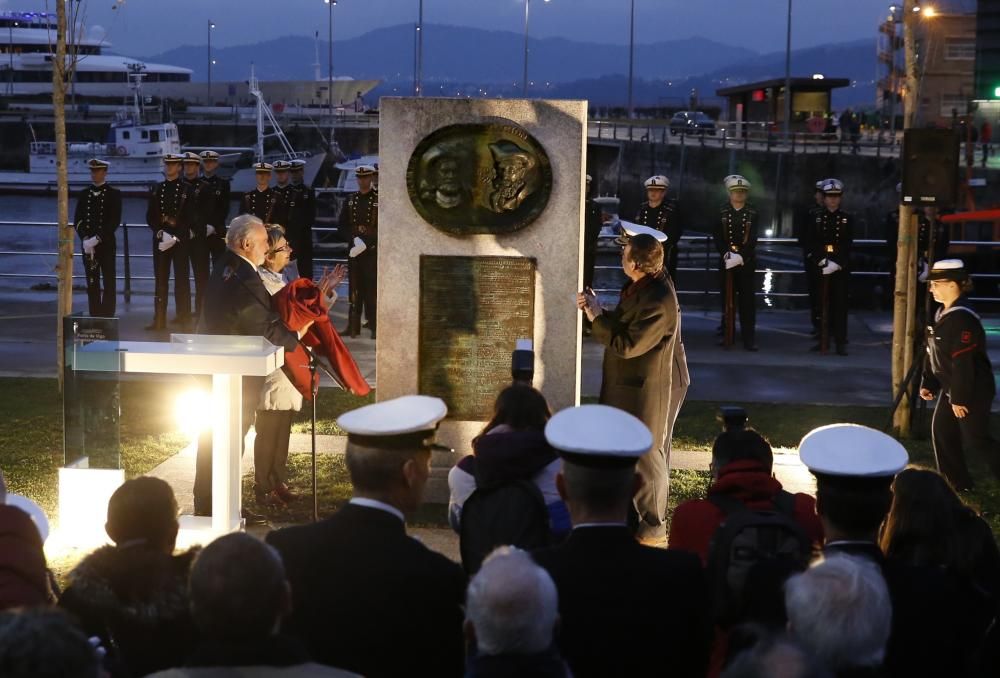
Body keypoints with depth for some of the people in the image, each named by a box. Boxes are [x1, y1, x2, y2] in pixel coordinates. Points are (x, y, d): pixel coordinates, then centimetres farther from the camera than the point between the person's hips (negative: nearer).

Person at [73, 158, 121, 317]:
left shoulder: (114, 194, 0)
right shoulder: (83, 195, 11)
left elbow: (115, 221, -8)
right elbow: (77, 220, 6)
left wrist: (97, 238, -16)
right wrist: (85, 239, -10)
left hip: (107, 245, -3)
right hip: (88, 245, 3)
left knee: (109, 283, -3)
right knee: (92, 284, 4)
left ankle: (108, 316, -1)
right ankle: (94, 316, 7)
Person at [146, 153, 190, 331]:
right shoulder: (157, 189, 11)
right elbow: (150, 216, 9)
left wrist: (175, 237, -13)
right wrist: (160, 233, -8)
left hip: (180, 240, -3)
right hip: (160, 239, 3)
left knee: (181, 278, -1)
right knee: (160, 278, 3)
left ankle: (183, 319, 3)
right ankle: (159, 321, 5)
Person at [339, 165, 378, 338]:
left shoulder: (379, 200, -2)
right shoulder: (350, 201, 12)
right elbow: (343, 225, 10)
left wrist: (367, 243, -14)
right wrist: (355, 239, -7)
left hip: (373, 250, -4)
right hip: (355, 249, 4)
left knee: (372, 288, -5)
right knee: (355, 287, 5)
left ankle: (374, 325, -3)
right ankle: (353, 326, 9)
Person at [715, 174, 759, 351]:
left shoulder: (753, 214, 2)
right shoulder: (722, 214, 5)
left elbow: (752, 240, -8)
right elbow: (718, 238, -2)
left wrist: (741, 256, -22)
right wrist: (726, 254, -18)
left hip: (747, 262, -1)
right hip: (727, 262, 1)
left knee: (747, 300, -3)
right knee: (727, 299, 6)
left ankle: (748, 337, -2)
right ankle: (727, 334, 13)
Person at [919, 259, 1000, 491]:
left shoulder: (962, 319, -25)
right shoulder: (943, 313, 7)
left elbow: (963, 363, -26)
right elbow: (934, 353, 14)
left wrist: (960, 398, -23)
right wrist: (928, 383, 11)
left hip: (974, 390, -10)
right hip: (951, 387, 10)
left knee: (975, 440, -4)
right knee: (941, 430, 10)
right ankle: (958, 483, 19)